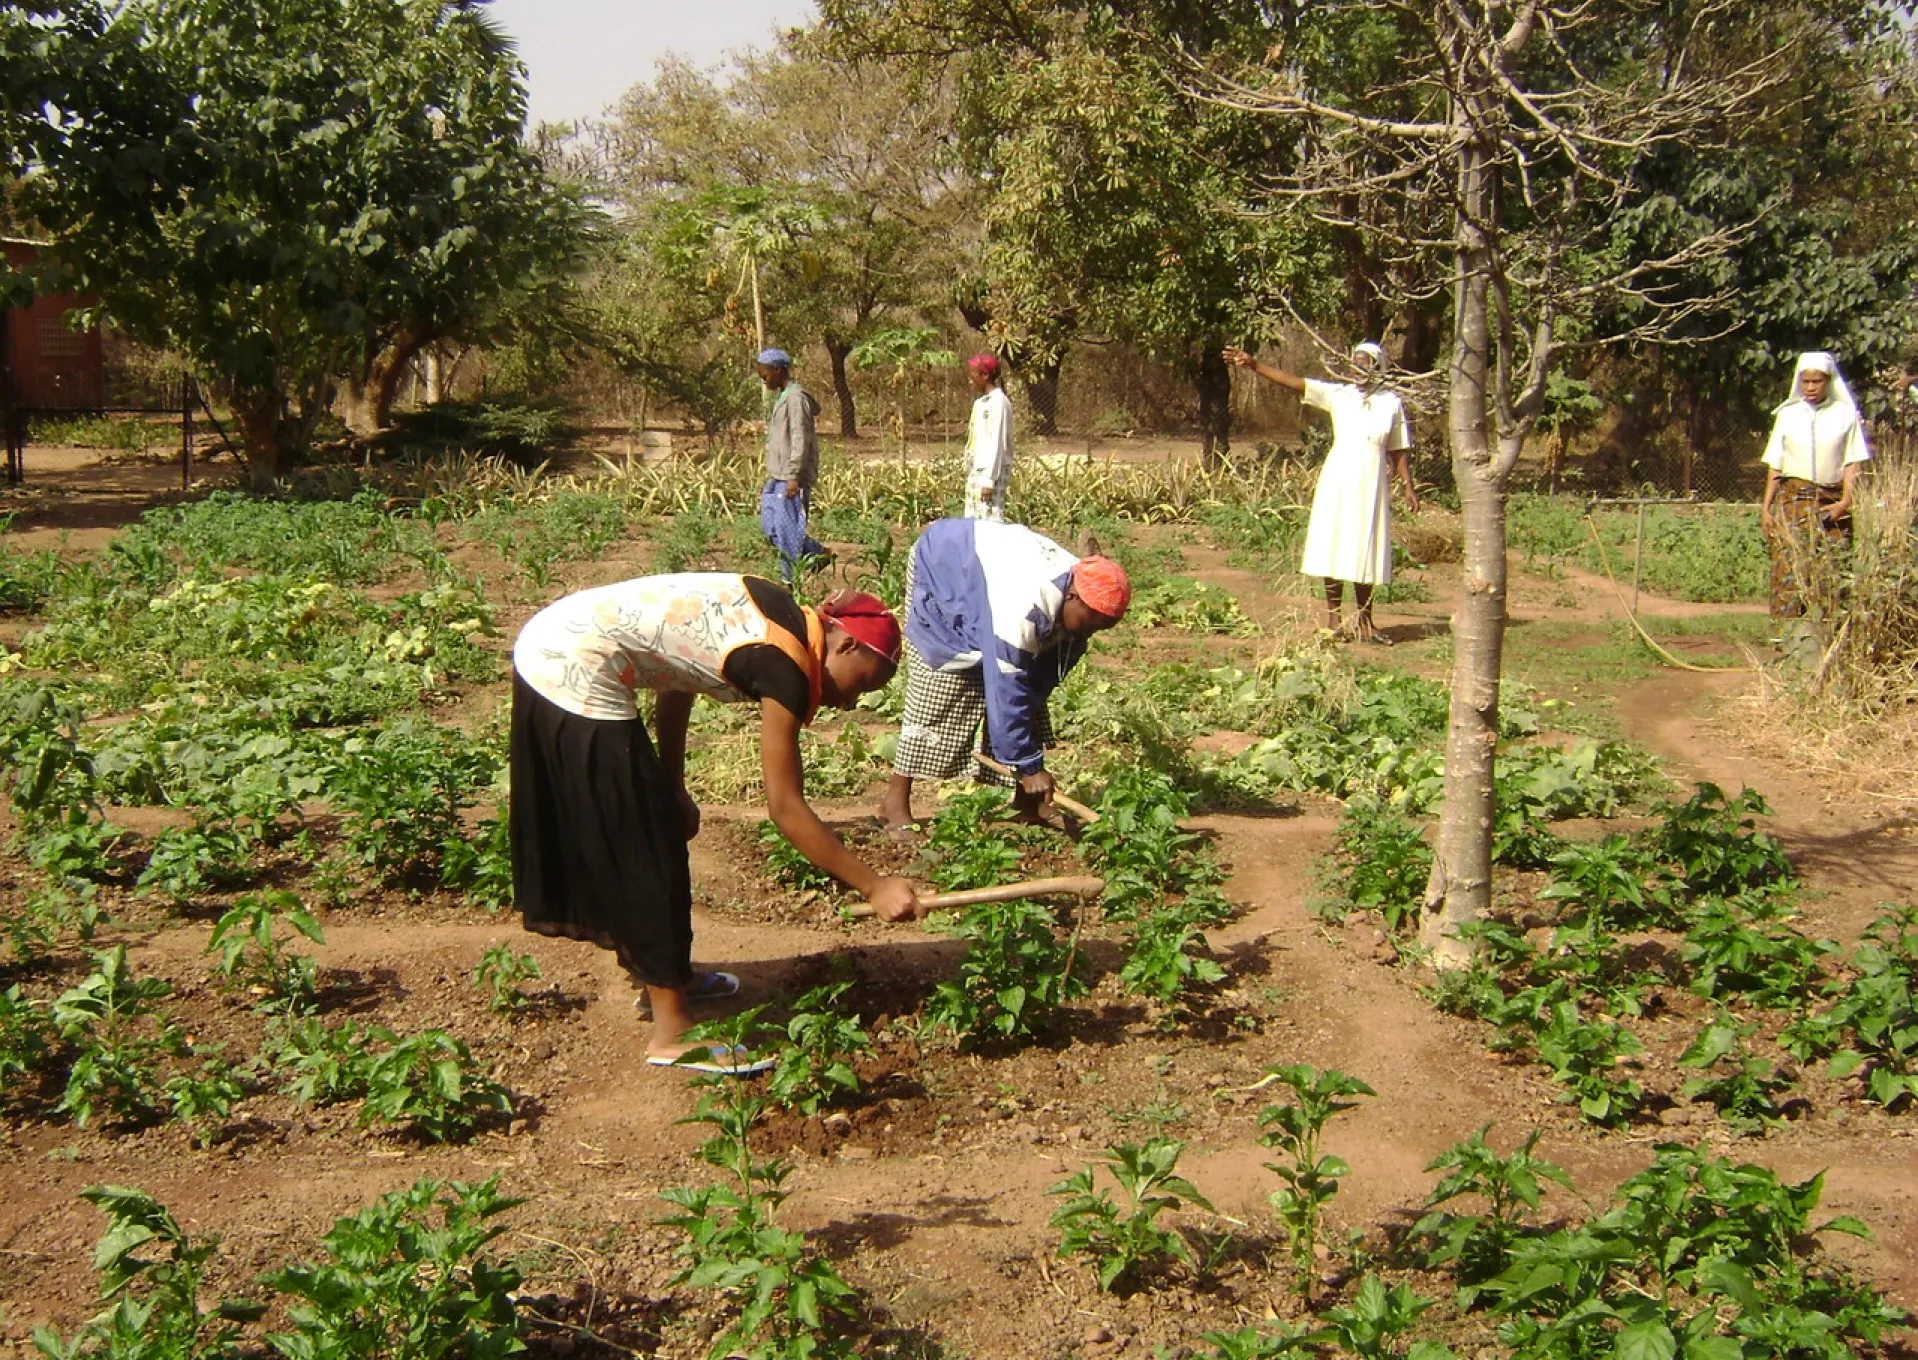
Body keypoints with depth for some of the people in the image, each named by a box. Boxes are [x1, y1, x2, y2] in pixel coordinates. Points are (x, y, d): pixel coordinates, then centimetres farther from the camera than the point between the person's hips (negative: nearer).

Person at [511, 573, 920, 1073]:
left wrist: (672, 789, 22)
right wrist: (874, 886, -10)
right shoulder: (784, 668, -14)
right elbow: (786, 808, -13)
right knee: (644, 847, 0)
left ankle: (665, 974, 39)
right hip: (577, 678, -10)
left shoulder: (780, 620, 10)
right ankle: (671, 1033, 8)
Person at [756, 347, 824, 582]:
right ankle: (818, 552, 18)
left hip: (791, 479, -10)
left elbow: (800, 439, -18)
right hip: (777, 477, 10)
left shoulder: (796, 398, -13)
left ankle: (790, 579, 0)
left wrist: (794, 477, -21)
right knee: (769, 526, 11)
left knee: (787, 529, -6)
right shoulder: (782, 397, 18)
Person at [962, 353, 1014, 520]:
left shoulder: (998, 402, -11)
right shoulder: (980, 402, 16)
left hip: (992, 471, -9)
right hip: (976, 471, 9)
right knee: (972, 522, 9)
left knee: (990, 521, -12)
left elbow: (997, 443, -16)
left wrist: (989, 480, -19)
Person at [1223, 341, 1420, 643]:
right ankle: (1334, 619, 7)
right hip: (1337, 483, 0)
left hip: (1371, 487, 0)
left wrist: (1408, 486, 4)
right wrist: (1253, 364, -14)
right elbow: (1292, 381, -6)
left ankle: (1364, 623, 13)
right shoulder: (1338, 395, 1)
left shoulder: (1392, 403, 4)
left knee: (1365, 554, 5)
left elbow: (1399, 451, 9)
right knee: (1334, 549, 0)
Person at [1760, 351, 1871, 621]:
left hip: (1832, 503, 0)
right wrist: (1766, 507, 5)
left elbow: (1853, 462, 3)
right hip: (1792, 500, 0)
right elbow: (1774, 466, 11)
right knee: (1789, 568, -9)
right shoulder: (1787, 414, 10)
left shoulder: (1845, 413, 6)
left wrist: (1846, 501, -10)